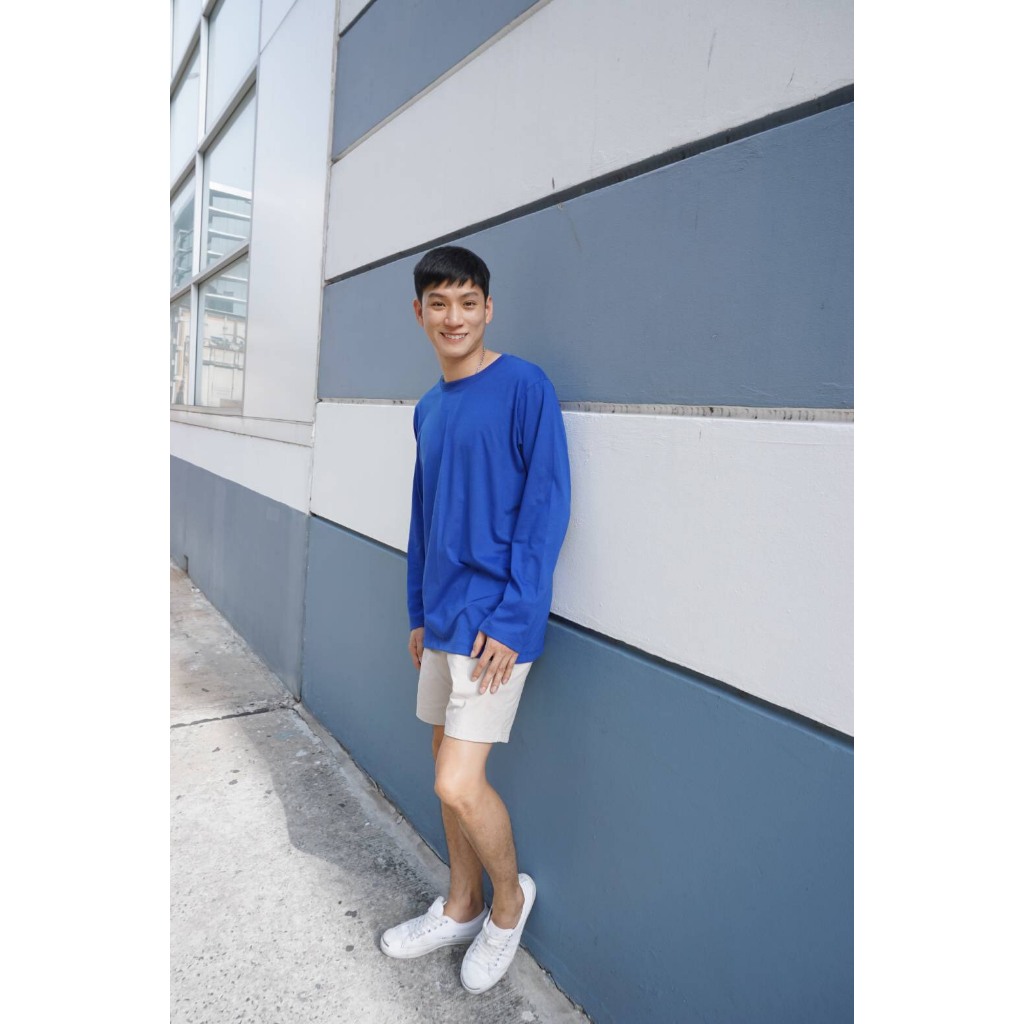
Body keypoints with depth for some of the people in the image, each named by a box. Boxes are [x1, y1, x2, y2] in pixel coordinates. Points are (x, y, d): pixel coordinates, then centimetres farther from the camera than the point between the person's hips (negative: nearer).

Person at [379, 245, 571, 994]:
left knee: (458, 784, -6)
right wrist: (419, 611, 17)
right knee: (450, 770, 17)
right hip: (443, 619, 7)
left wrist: (510, 617, -17)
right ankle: (462, 907, 37)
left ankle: (511, 897, 24)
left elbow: (547, 505, -14)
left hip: (496, 621, -7)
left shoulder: (524, 385, -10)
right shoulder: (429, 409, 12)